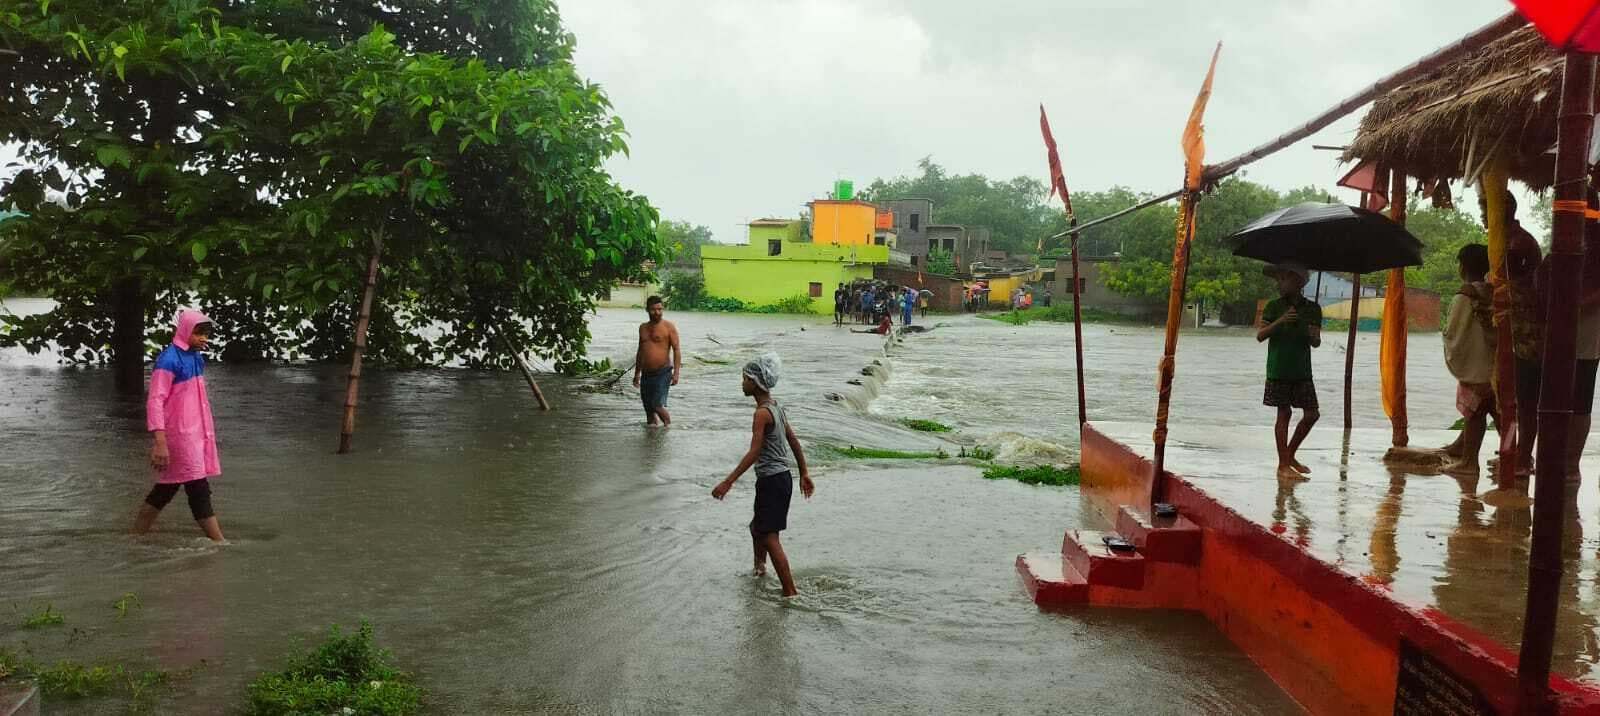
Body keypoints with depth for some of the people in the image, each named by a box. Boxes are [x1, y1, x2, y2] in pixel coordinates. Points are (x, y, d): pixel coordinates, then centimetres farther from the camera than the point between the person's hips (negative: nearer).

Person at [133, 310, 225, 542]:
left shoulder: (196, 358, 11)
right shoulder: (169, 360, -14)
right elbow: (155, 401, -18)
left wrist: (208, 434, 20)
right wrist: (159, 442, -24)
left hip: (197, 434, 9)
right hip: (178, 436, -9)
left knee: (166, 488, 16)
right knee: (198, 489, -6)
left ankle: (135, 538, 27)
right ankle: (219, 542, -3)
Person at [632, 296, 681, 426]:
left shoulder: (669, 327, -4)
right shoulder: (643, 327, 14)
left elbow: (676, 350, -8)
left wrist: (676, 372, -17)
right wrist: (637, 373, 22)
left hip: (662, 373, -6)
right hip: (646, 374, 6)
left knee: (657, 406, -16)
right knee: (648, 408, 7)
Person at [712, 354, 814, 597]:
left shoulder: (762, 413, -18)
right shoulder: (776, 407, 11)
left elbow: (754, 453, -23)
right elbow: (794, 442, 16)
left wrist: (728, 482, -24)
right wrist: (804, 473, 24)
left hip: (772, 481, -10)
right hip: (782, 477, 10)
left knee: (770, 538, -6)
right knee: (757, 527, 25)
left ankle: (791, 592, -5)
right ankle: (759, 568, 43)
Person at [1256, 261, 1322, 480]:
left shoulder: (1312, 309, 4)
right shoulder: (1274, 306, -2)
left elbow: (1316, 343, 5)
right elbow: (1260, 336, -10)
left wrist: (1314, 336, -19)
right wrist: (1280, 321, -24)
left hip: (1302, 370, 3)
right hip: (1279, 370, -3)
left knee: (1312, 413, 3)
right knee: (1284, 414, -2)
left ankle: (1290, 454, 21)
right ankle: (1283, 465, 5)